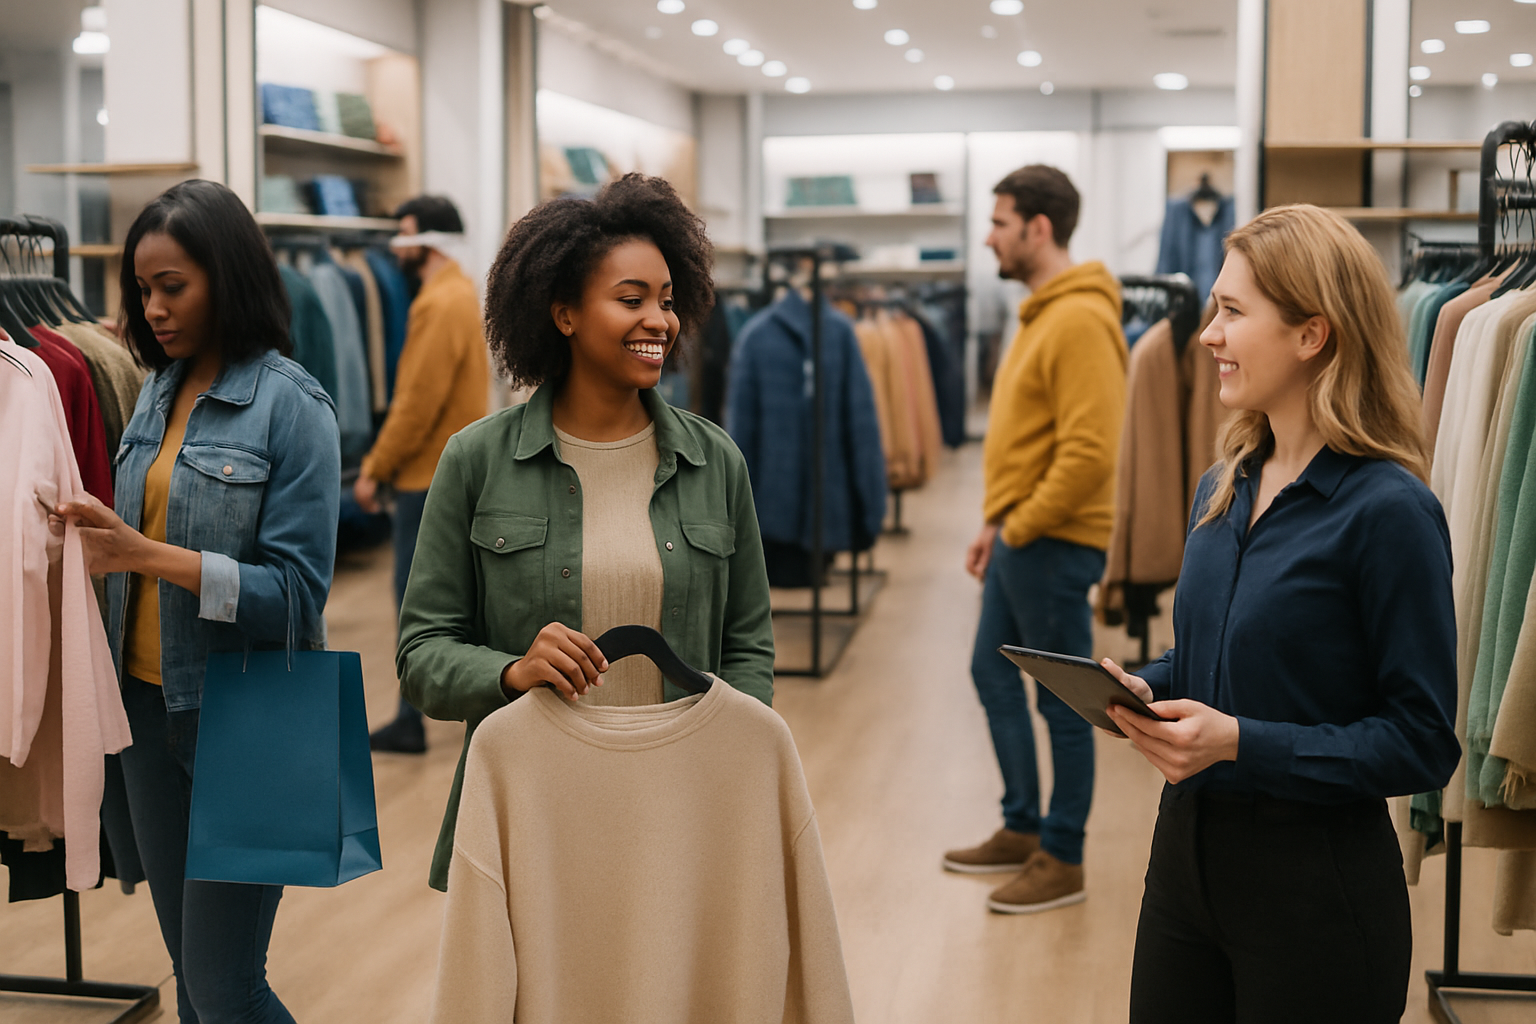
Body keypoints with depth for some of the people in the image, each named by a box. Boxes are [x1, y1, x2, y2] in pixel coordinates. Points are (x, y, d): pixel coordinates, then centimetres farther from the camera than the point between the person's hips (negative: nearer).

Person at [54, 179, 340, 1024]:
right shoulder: (159, 390, 9)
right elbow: (142, 531, 12)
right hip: (148, 702, 7)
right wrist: (97, 537, -8)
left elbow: (297, 591, -17)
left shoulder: (291, 405, -12)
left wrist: (150, 555, -22)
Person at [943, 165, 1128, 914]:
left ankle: (1062, 862, 14)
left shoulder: (1081, 321, -19)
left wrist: (1020, 526, -18)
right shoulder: (1040, 313, 13)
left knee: (1063, 701, 1)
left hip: (1054, 543, -10)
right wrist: (995, 522, 17)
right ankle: (1023, 827, 32)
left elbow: (1090, 452, -25)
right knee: (993, 674, 19)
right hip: (1018, 537, 10)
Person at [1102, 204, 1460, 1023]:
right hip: (1187, 850, 7)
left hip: (1317, 886, -7)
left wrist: (1242, 743, -24)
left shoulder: (1387, 511, -17)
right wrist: (1143, 688, -2)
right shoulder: (1223, 488, 7)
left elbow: (1422, 742, -17)